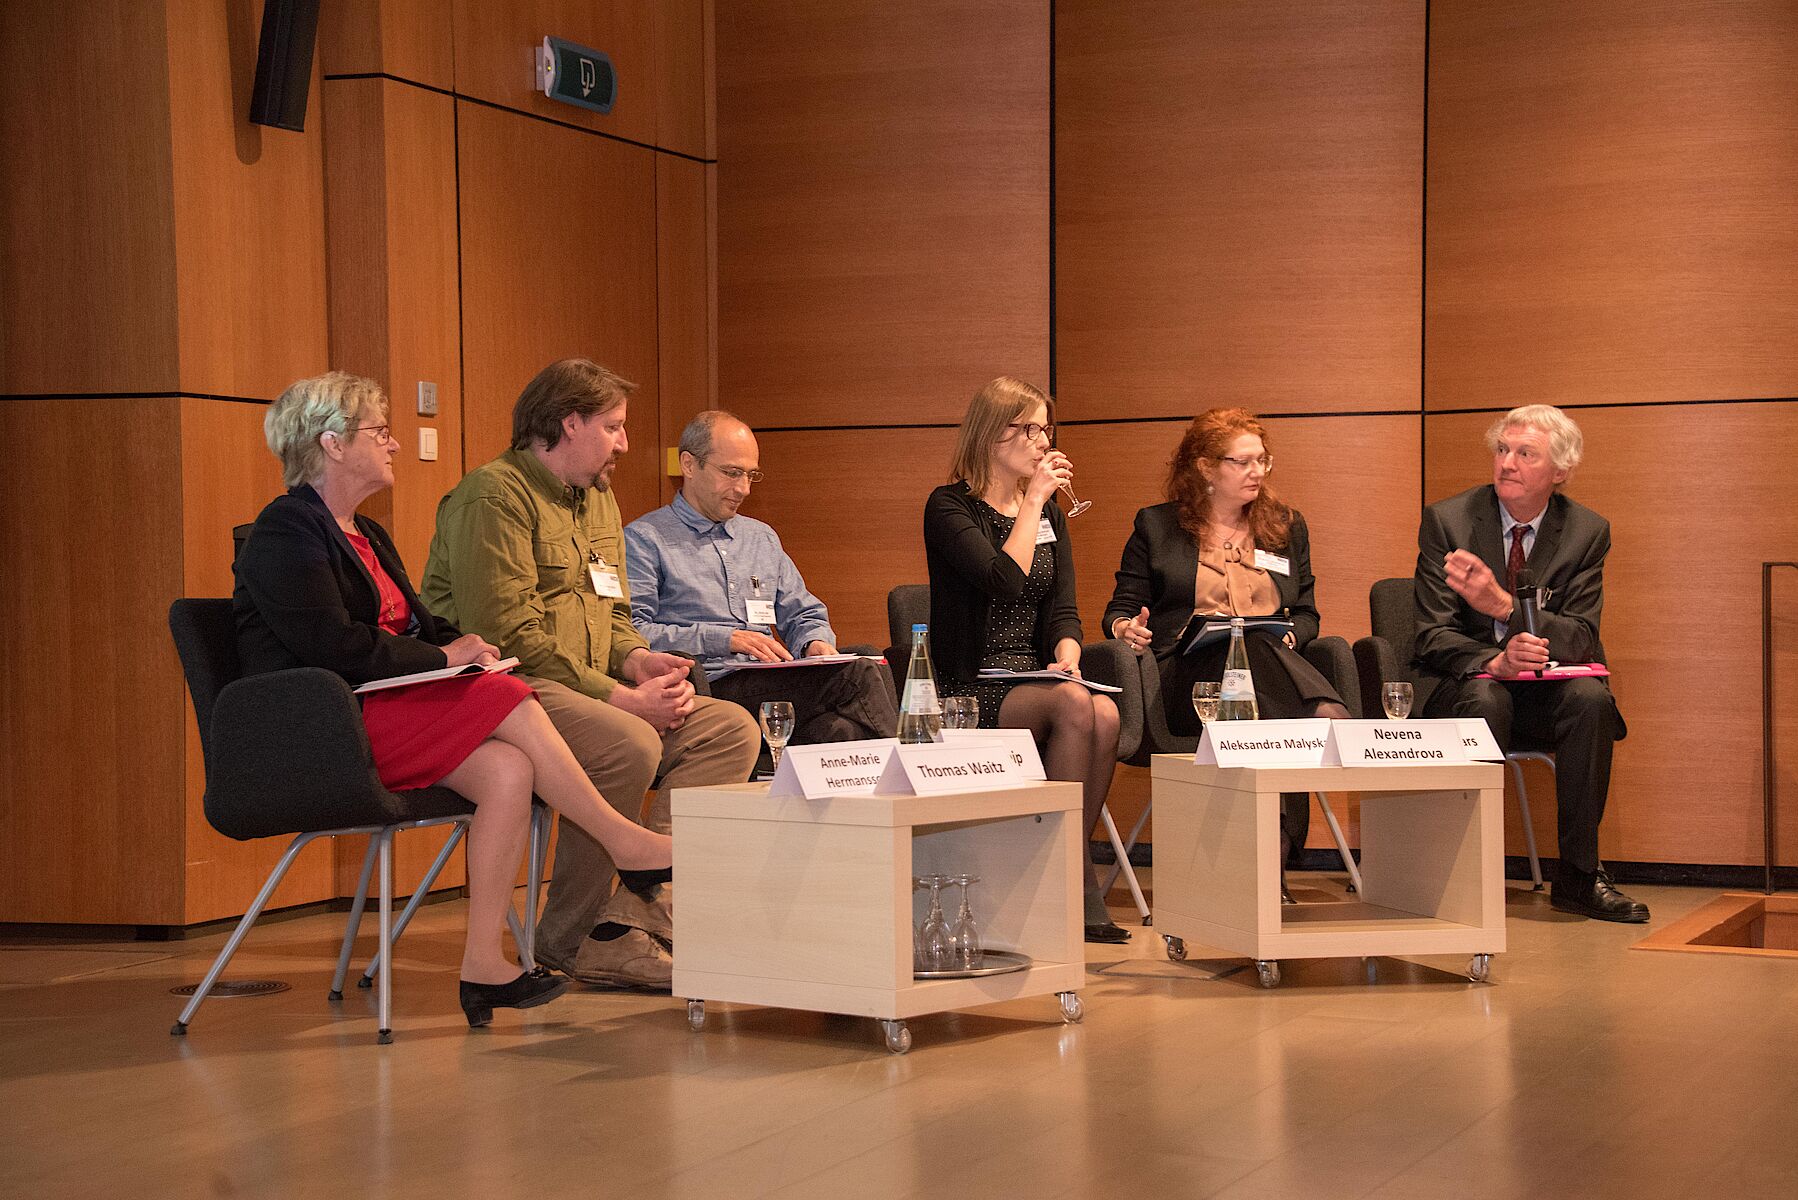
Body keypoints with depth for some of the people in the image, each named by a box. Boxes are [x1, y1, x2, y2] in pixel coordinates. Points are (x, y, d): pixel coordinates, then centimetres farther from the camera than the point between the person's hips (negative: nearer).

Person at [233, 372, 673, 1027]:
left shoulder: (365, 536, 24)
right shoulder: (285, 535, -7)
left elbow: (416, 625, 25)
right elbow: (335, 646, -18)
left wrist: (461, 640, 3)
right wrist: (441, 655, -11)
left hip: (386, 706, 9)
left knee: (509, 768, -20)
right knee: (507, 700, -23)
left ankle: (484, 964, -24)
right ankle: (625, 842, -12)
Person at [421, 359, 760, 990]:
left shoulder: (599, 501, 20)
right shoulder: (494, 496, -11)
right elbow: (509, 635, -19)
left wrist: (638, 661, -2)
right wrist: (619, 696, -20)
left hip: (588, 690, 9)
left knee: (731, 728, -7)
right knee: (629, 744, -34)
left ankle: (642, 909, -20)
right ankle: (571, 938, -16)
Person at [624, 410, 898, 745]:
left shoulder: (762, 538, 27)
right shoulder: (643, 539, 5)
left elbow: (804, 615, 31)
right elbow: (631, 633, -8)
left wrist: (815, 642, 6)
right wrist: (725, 639, -14)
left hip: (773, 686, 6)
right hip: (709, 688, -6)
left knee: (837, 730, -33)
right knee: (860, 675, -28)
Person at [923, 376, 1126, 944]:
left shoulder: (1049, 515, 18)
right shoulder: (949, 507, -2)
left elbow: (1062, 609, 11)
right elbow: (1005, 580, -18)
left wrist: (1067, 658, -11)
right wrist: (1033, 501, -9)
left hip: (1033, 681, 5)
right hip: (970, 689, -5)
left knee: (1105, 713, -29)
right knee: (1074, 706, -33)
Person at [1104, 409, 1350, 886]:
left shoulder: (1287, 527, 25)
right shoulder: (1155, 526, 17)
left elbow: (1307, 614, 24)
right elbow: (1120, 609, 14)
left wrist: (1289, 635, 0)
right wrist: (1126, 628, -10)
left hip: (1270, 661, 3)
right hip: (1190, 673, -3)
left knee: (1328, 718, -35)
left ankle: (1274, 851, -34)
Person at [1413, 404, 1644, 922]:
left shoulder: (1587, 531, -2)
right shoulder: (1446, 520, -6)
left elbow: (1580, 639, -12)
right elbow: (1434, 636, -10)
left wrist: (1502, 605, -30)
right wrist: (1495, 661, -32)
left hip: (1541, 684, 2)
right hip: (1463, 680, -2)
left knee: (1590, 698, -30)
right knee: (1485, 699, -36)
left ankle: (1578, 877, -21)